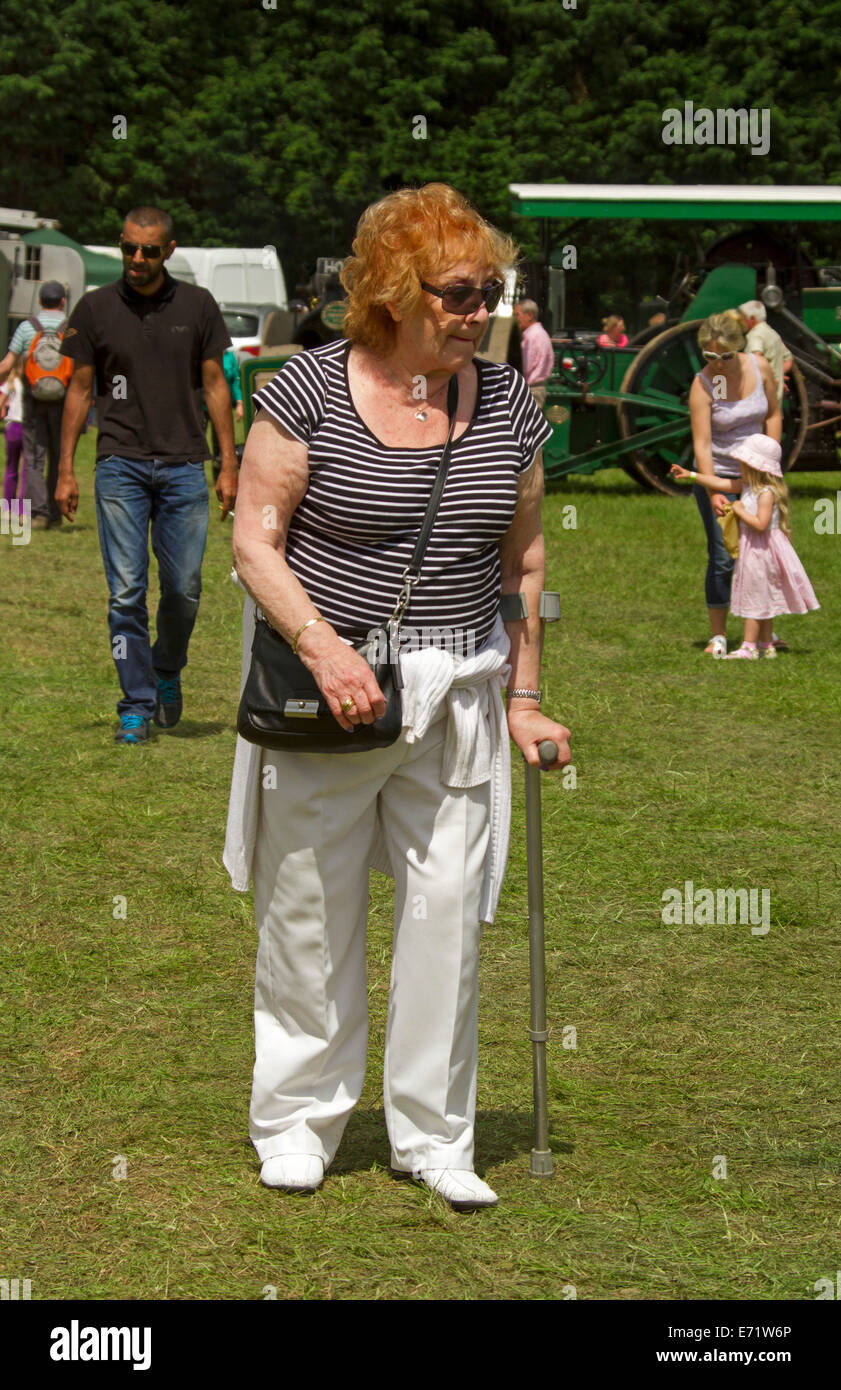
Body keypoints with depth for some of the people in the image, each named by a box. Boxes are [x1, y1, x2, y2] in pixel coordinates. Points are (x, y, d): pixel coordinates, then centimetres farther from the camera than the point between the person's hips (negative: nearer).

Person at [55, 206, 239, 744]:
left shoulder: (198, 306, 5)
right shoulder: (96, 308, 4)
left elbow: (215, 385, 9)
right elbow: (79, 390, 9)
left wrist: (229, 466, 4)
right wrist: (66, 469, 4)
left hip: (184, 465, 1)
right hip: (120, 464, 0)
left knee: (185, 588, 0)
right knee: (127, 592, -4)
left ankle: (168, 672, 28)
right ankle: (137, 705, 4)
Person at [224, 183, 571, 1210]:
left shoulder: (506, 403, 3)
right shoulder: (312, 388, -9)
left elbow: (523, 564, 12)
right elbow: (253, 538, -8)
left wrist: (525, 700, 11)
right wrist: (322, 647, -21)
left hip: (458, 692, 3)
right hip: (327, 688, -3)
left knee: (448, 911, 3)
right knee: (309, 910, 6)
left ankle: (432, 1134, 16)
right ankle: (297, 1119, 22)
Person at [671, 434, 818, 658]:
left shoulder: (767, 493, -21)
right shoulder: (748, 487, 8)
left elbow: (760, 524, -30)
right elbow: (719, 484, 14)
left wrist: (741, 511, -19)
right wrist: (690, 475, 15)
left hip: (762, 551, -9)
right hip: (750, 548, 9)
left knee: (755, 598, -4)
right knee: (763, 600, 14)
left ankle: (749, 647, 1)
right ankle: (766, 645, 21)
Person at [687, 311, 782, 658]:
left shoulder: (759, 367, -7)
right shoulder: (703, 384, -19)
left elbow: (773, 414, 7)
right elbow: (701, 444, -22)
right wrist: (713, 493, -30)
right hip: (717, 475, -4)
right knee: (722, 558, -7)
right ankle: (717, 636, 2)